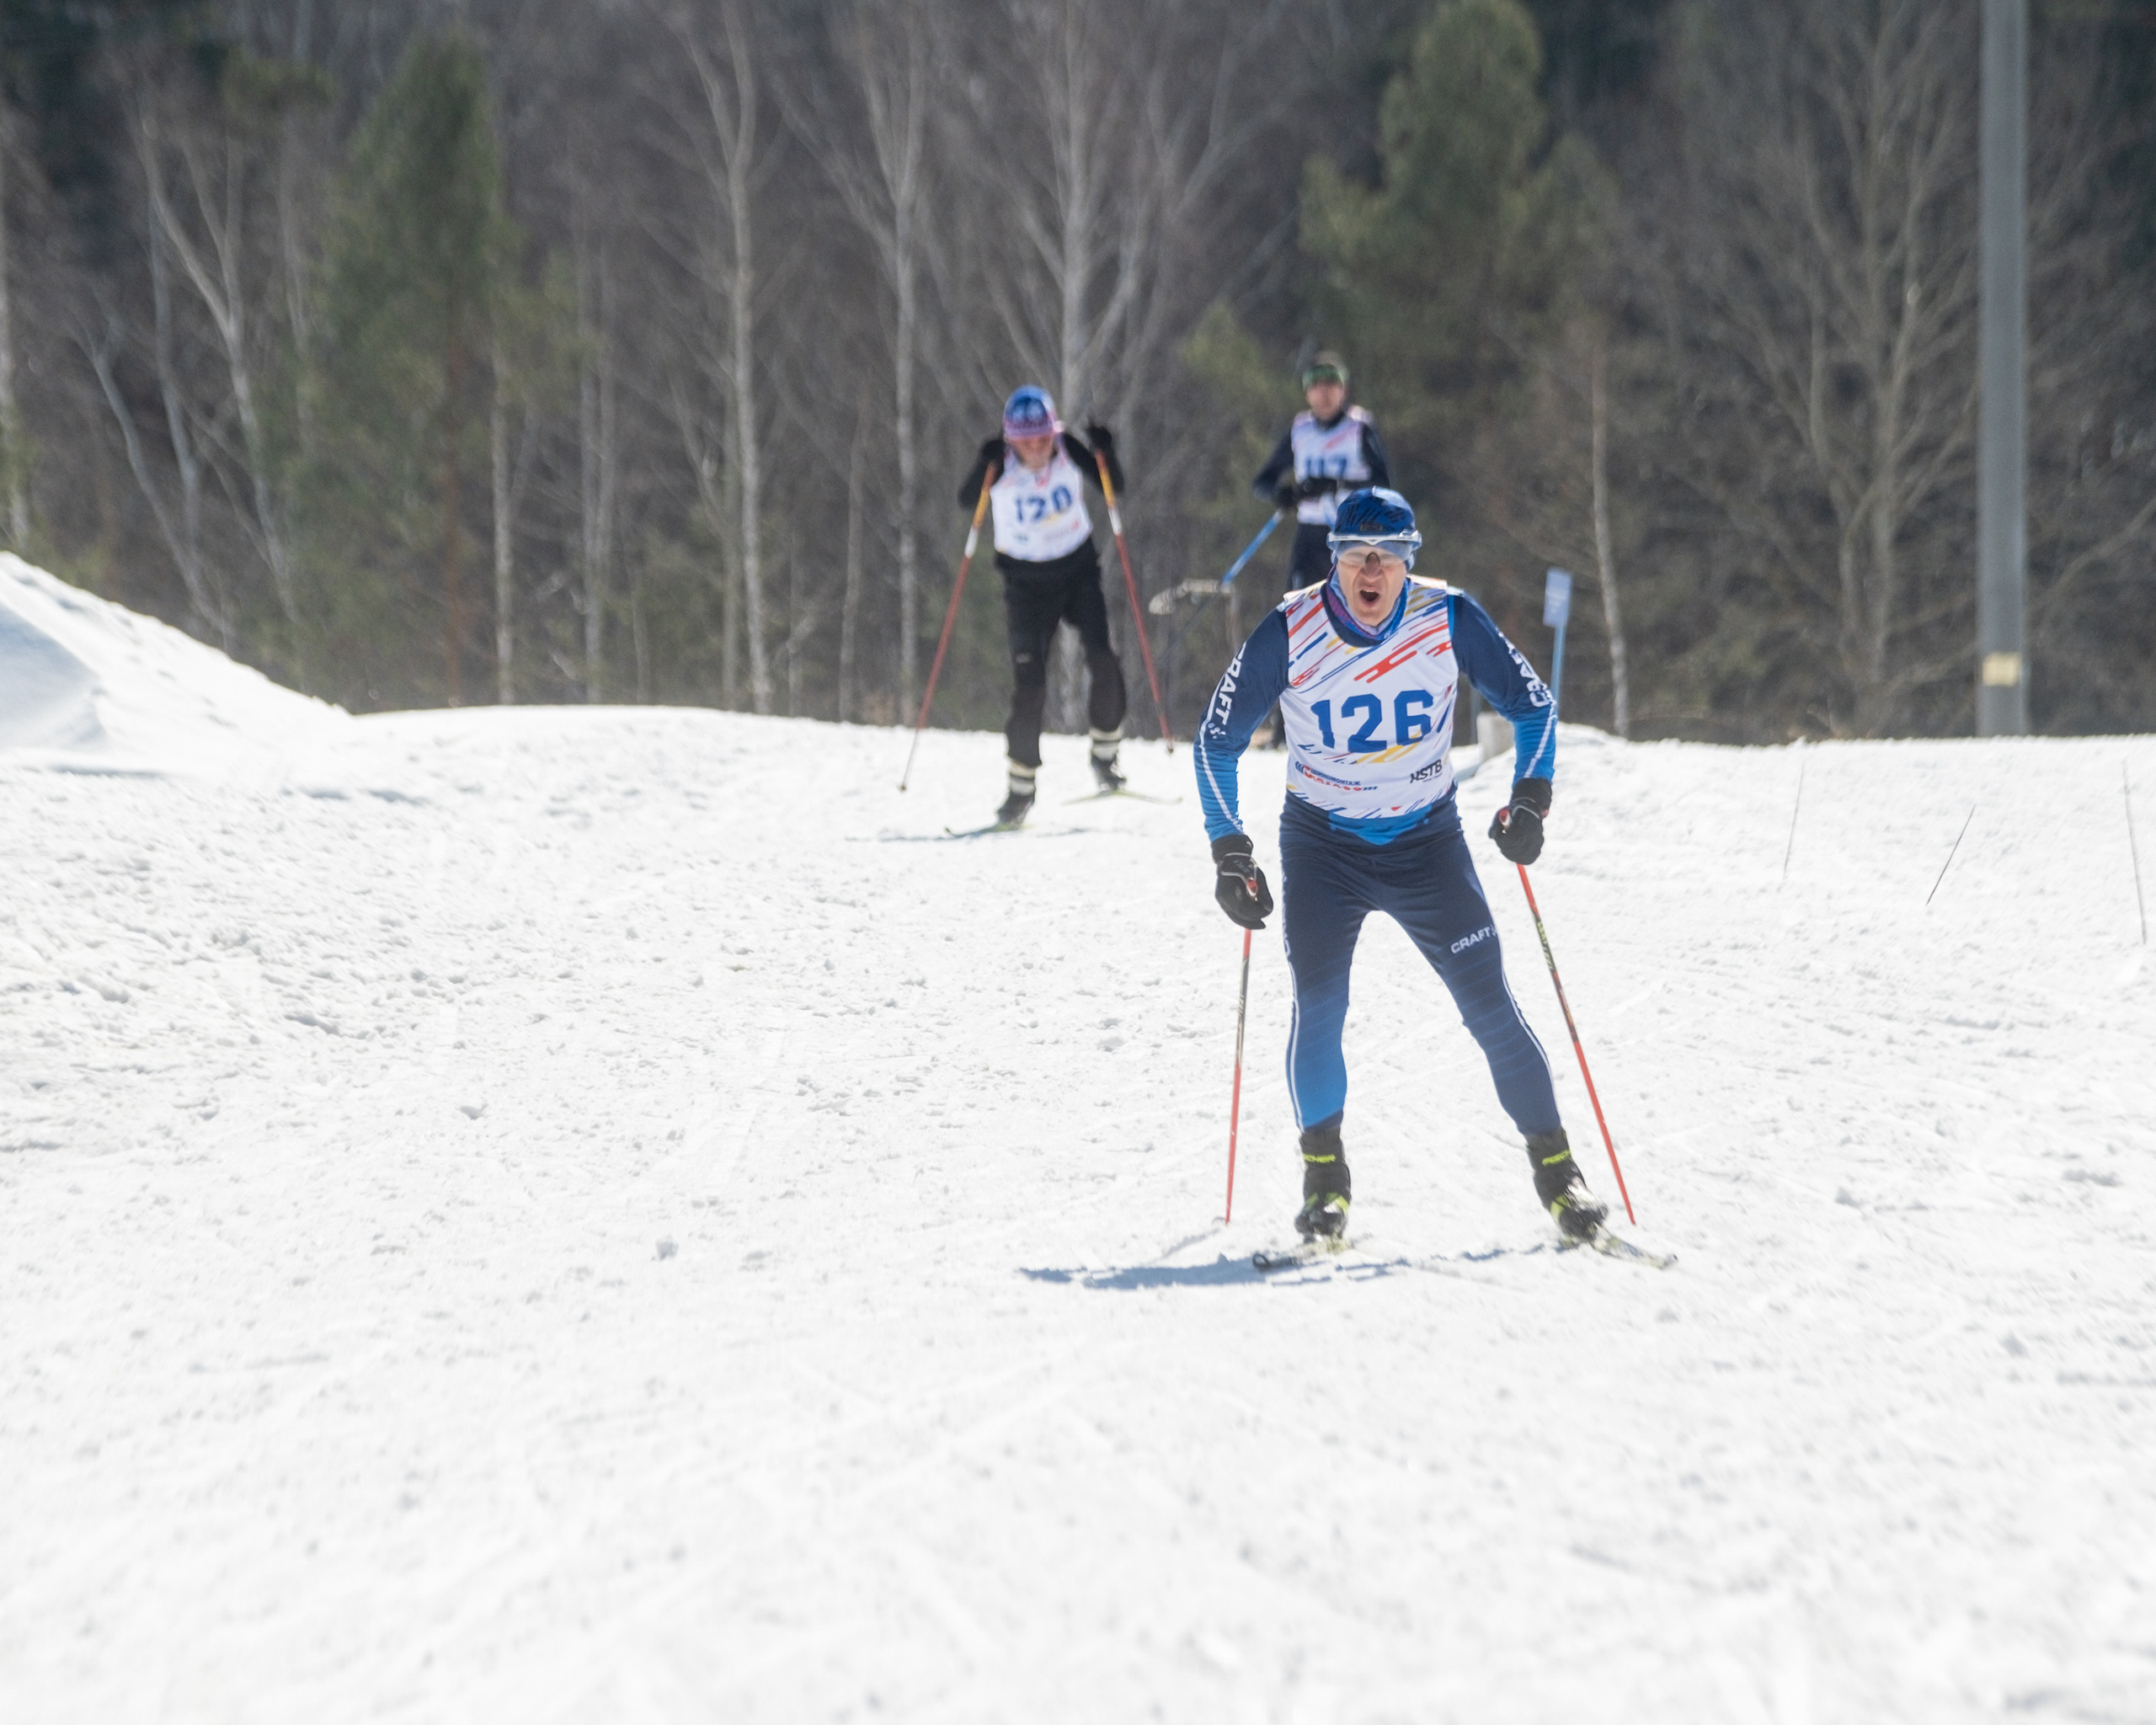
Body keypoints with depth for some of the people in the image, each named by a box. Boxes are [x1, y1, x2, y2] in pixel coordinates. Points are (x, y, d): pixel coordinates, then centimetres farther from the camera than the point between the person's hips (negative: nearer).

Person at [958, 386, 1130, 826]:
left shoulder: (1067, 450, -11)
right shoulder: (1002, 465, -15)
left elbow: (1114, 486, -6)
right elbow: (967, 501, -27)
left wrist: (1104, 452, -23)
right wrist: (986, 468, -43)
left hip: (1077, 570, 2)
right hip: (1027, 581, -1)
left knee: (1103, 661, -15)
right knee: (1028, 684, -8)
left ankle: (1105, 754, 7)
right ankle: (1021, 785, 4)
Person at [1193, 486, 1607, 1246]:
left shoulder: (1449, 619, -13)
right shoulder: (1289, 633, -15)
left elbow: (1532, 706, 0)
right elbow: (1217, 742, -4)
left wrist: (1531, 799, -15)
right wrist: (1230, 854, -9)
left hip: (1427, 840, 1)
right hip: (1322, 842, -1)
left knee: (1490, 1005, -5)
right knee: (1319, 1006, -17)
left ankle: (1555, 1169, 6)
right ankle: (1325, 1176, 0)